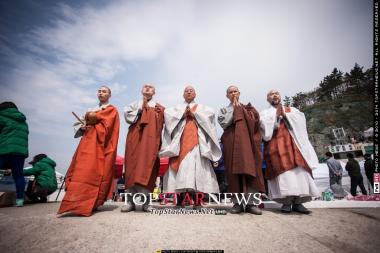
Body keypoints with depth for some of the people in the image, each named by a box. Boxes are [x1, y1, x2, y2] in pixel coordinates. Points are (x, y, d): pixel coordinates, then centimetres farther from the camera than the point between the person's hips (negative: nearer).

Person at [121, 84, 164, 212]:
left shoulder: (158, 107, 19)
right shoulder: (135, 104, 23)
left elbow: (160, 123, 6)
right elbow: (127, 114, 6)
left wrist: (146, 109, 2)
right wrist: (140, 110, -2)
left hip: (150, 137, -1)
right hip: (135, 136, 1)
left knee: (147, 165, -11)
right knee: (133, 164, -7)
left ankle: (146, 201, -8)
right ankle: (130, 201, -3)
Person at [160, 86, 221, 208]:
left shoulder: (201, 107, 24)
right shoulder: (178, 108, 26)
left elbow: (211, 113, 4)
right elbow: (167, 113, 7)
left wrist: (194, 114, -2)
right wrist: (182, 114, -2)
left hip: (196, 139, -1)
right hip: (181, 138, 1)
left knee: (197, 165, -13)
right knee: (182, 165, -10)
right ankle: (180, 197, -5)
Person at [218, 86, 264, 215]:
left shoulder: (248, 108, 19)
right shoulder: (224, 110, 16)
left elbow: (255, 123, 4)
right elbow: (224, 123, -4)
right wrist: (233, 108, 1)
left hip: (248, 141, 1)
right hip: (232, 143, -1)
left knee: (250, 170, -7)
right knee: (234, 172, -4)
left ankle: (250, 203, -1)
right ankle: (237, 203, 2)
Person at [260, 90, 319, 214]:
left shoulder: (291, 109, 26)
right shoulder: (265, 113, 19)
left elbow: (301, 119, 7)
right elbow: (265, 125, -2)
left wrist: (285, 114, 0)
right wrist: (276, 115, -4)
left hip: (293, 141, 2)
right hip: (275, 143, -2)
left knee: (298, 168, -13)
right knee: (282, 167, -18)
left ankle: (298, 202, -11)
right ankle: (286, 201, -19)